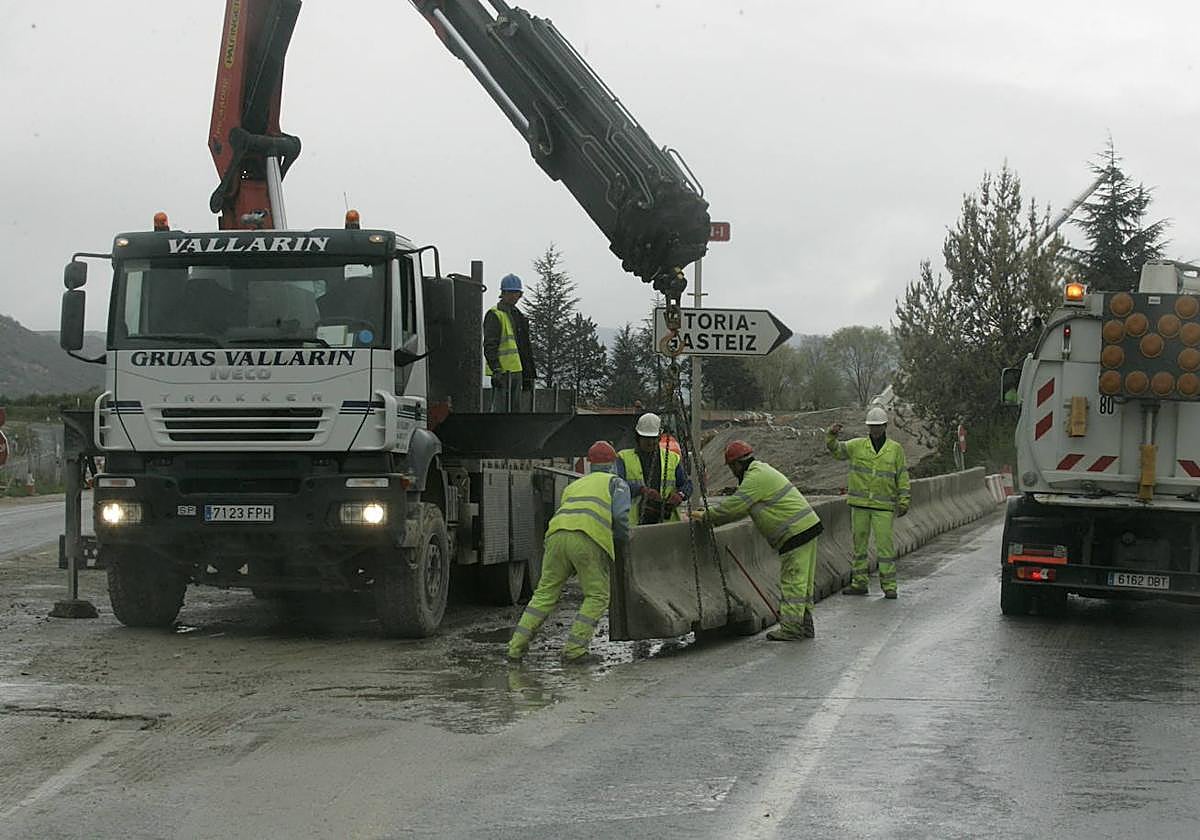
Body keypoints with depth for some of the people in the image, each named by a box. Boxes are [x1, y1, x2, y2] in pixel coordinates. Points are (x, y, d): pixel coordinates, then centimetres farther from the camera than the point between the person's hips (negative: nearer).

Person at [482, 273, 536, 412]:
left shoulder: (519, 316, 21)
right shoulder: (494, 315, -6)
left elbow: (526, 348, 25)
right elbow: (489, 346, -15)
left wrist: (529, 374, 21)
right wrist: (496, 369, -25)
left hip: (517, 370, 9)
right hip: (502, 372, -9)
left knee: (515, 409, 10)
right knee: (500, 409, -11)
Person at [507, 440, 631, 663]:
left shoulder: (574, 485, 37)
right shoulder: (617, 483, 21)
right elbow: (620, 517, 5)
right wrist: (622, 547, 21)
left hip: (557, 534, 5)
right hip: (589, 540, -5)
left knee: (545, 593, 11)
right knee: (597, 596, 8)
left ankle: (516, 647, 6)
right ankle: (574, 648, -2)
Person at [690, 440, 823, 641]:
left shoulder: (755, 478, -14)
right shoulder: (761, 470, 20)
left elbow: (733, 507, -15)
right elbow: (740, 506, 25)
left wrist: (706, 516, -2)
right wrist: (710, 515, 18)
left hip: (796, 532, -10)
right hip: (807, 528, 10)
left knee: (792, 582, -8)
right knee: (802, 583, 13)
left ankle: (791, 629, -7)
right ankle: (804, 626, 18)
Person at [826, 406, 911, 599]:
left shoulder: (895, 449, 4)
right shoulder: (857, 446, 6)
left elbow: (902, 477, 5)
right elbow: (836, 450, -2)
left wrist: (904, 501, -2)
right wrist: (832, 435, -22)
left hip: (884, 506, -2)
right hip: (859, 504, 2)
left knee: (885, 544, -6)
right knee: (859, 543, 7)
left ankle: (889, 585, 0)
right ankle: (859, 583, 15)